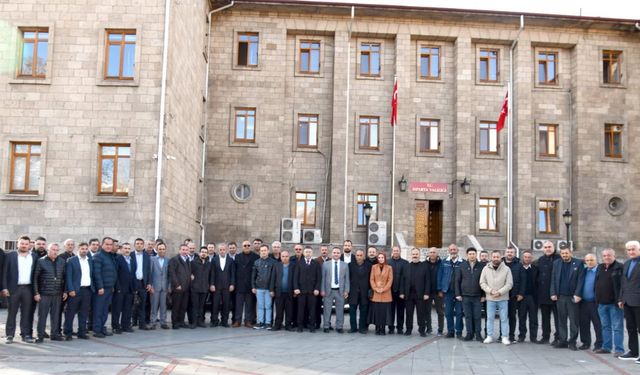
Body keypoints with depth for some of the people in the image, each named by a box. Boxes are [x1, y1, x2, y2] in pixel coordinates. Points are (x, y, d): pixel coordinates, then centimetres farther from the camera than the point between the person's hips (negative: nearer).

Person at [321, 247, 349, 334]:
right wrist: (322, 290, -3)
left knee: (340, 310, 3)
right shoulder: (325, 264, 5)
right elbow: (323, 278, 3)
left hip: (340, 291, 1)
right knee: (327, 309, 3)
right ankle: (326, 326, 12)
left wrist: (346, 291, -1)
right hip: (328, 290, -1)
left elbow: (347, 279, 6)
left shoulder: (345, 265, 8)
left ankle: (339, 327, 12)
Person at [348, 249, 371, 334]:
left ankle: (362, 327, 12)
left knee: (363, 310, 4)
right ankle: (353, 327, 10)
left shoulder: (369, 265, 3)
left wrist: (370, 290, -3)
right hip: (353, 291, 0)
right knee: (352, 310, 2)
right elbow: (348, 278, 4)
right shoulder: (350, 265, 3)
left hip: (364, 292, 0)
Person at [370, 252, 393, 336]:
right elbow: (371, 279, 6)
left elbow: (390, 280, 0)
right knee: (376, 311, -2)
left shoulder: (389, 268, 4)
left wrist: (383, 289, -9)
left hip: (385, 294, -1)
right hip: (376, 294, 1)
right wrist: (376, 288, -7)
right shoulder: (374, 267, 9)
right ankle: (377, 328, 4)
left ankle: (382, 329, 2)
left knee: (384, 311, -3)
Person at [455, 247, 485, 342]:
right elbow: (457, 280, 6)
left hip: (478, 296, -1)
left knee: (477, 316, 2)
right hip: (465, 296, 1)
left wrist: (483, 295, -3)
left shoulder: (482, 266, 0)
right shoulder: (462, 266, 4)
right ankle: (469, 333, 14)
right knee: (468, 316, 6)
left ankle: (478, 334, 12)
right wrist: (458, 294, 1)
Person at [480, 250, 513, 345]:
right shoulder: (486, 269, 2)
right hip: (490, 298, 1)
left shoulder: (506, 269, -3)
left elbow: (509, 284, -6)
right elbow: (482, 283, 2)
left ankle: (505, 337, 10)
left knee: (504, 318, 2)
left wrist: (500, 292, -15)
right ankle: (489, 336, 15)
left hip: (503, 298, -1)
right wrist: (490, 290, -12)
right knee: (490, 318, 7)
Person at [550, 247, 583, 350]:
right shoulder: (556, 263, 9)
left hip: (572, 297, -3)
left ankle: (572, 341, 7)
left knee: (573, 320, 0)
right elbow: (553, 279, 7)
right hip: (560, 296, 3)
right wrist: (553, 293, -1)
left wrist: (577, 294, -13)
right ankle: (562, 341, 14)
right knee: (562, 320, 7)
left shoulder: (578, 263, -1)